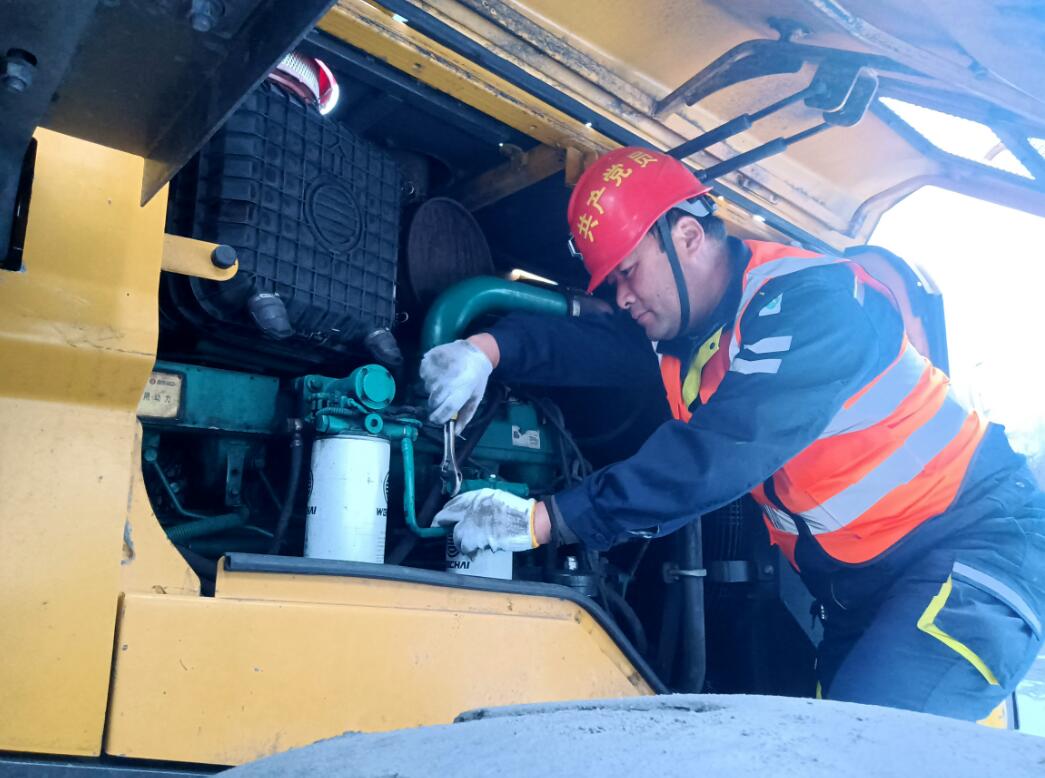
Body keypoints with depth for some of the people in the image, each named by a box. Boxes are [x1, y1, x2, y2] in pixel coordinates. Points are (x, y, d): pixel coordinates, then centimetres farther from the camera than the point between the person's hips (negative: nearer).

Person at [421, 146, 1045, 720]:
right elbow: (584, 342, -1)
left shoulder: (810, 301, -23)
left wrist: (544, 520, -30)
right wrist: (488, 348, -23)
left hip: (975, 537, -8)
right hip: (858, 581, 8)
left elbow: (717, 455, -31)